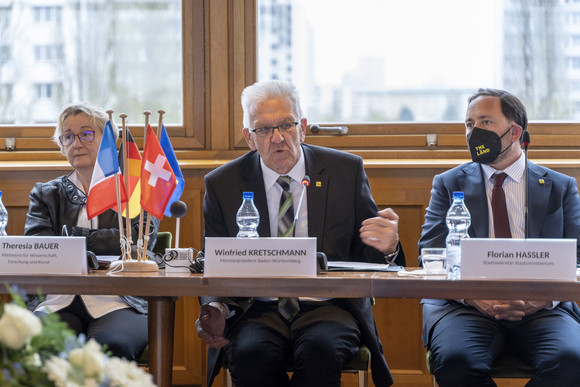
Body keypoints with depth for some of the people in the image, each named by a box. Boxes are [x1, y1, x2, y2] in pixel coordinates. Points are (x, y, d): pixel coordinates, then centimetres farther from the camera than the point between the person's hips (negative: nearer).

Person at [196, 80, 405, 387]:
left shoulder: (346, 171, 5)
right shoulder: (222, 185, 6)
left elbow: (366, 254, 7)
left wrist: (387, 248, -18)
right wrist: (215, 307, -14)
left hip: (328, 307, 0)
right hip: (258, 310, 1)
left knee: (320, 352, -33)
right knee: (251, 355, -31)